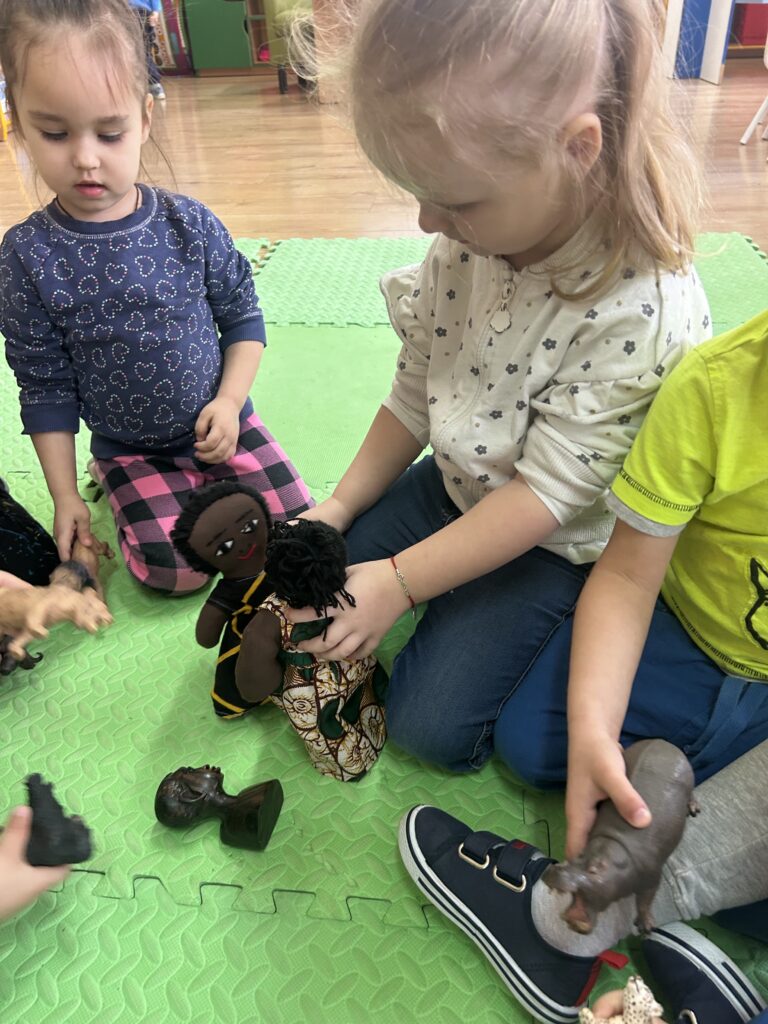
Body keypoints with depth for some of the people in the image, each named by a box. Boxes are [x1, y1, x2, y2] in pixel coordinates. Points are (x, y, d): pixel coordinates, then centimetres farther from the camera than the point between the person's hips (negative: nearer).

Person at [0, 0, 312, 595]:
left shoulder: (193, 226, -10)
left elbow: (244, 318, 1)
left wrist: (229, 401, -14)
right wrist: (65, 495, -3)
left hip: (222, 424, 1)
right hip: (130, 450, -1)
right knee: (175, 569, -16)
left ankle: (209, 485, 18)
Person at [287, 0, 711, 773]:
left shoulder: (644, 308, -31)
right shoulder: (468, 240, -12)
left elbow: (548, 492, -28)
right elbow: (416, 390, 0)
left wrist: (400, 581, -27)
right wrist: (339, 507, -2)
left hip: (555, 544, -5)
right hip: (456, 485, 6)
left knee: (432, 724, -6)